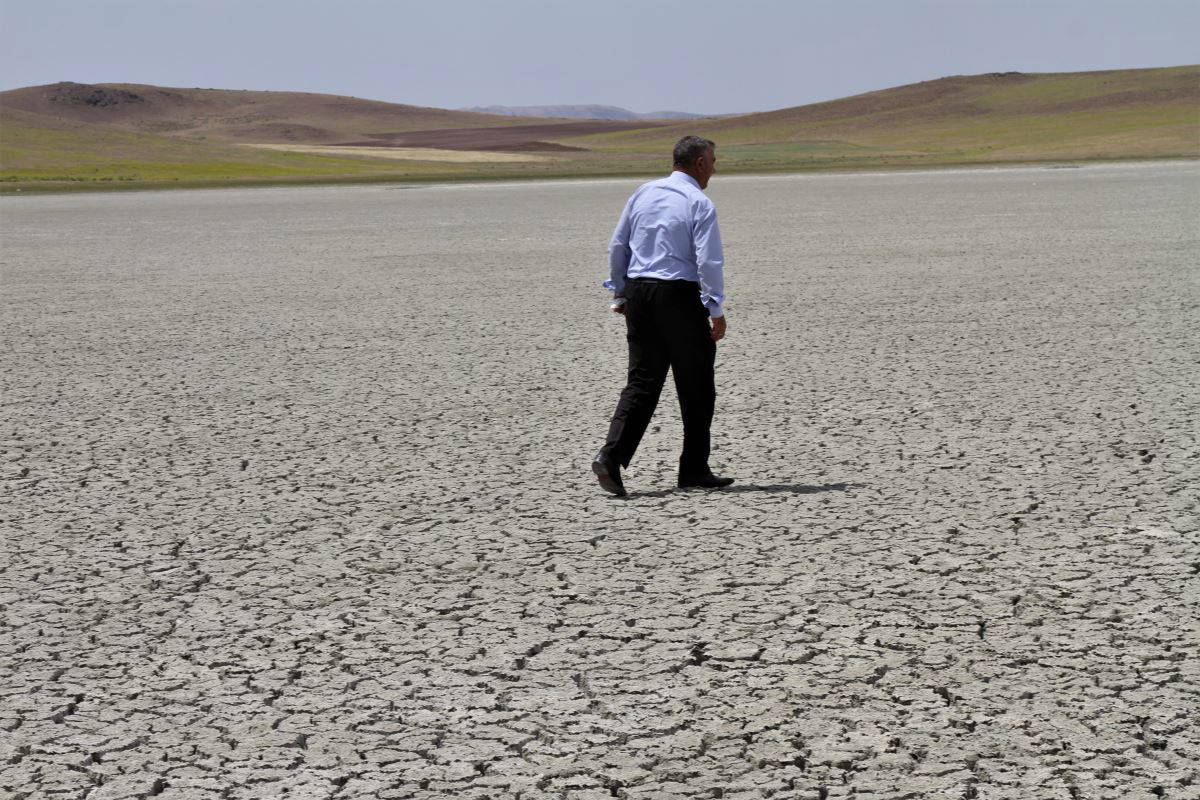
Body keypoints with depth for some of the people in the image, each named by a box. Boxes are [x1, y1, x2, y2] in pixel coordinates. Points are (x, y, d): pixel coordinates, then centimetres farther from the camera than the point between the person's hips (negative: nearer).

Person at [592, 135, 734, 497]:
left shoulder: (644, 193, 10)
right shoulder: (699, 204, -9)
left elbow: (617, 248, 13)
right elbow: (709, 261, -15)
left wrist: (620, 295, 21)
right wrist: (717, 311, -9)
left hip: (638, 292, 6)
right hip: (680, 296, -6)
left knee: (642, 381, 8)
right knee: (696, 386, 7)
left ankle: (611, 457, -9)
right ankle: (694, 470, 13)